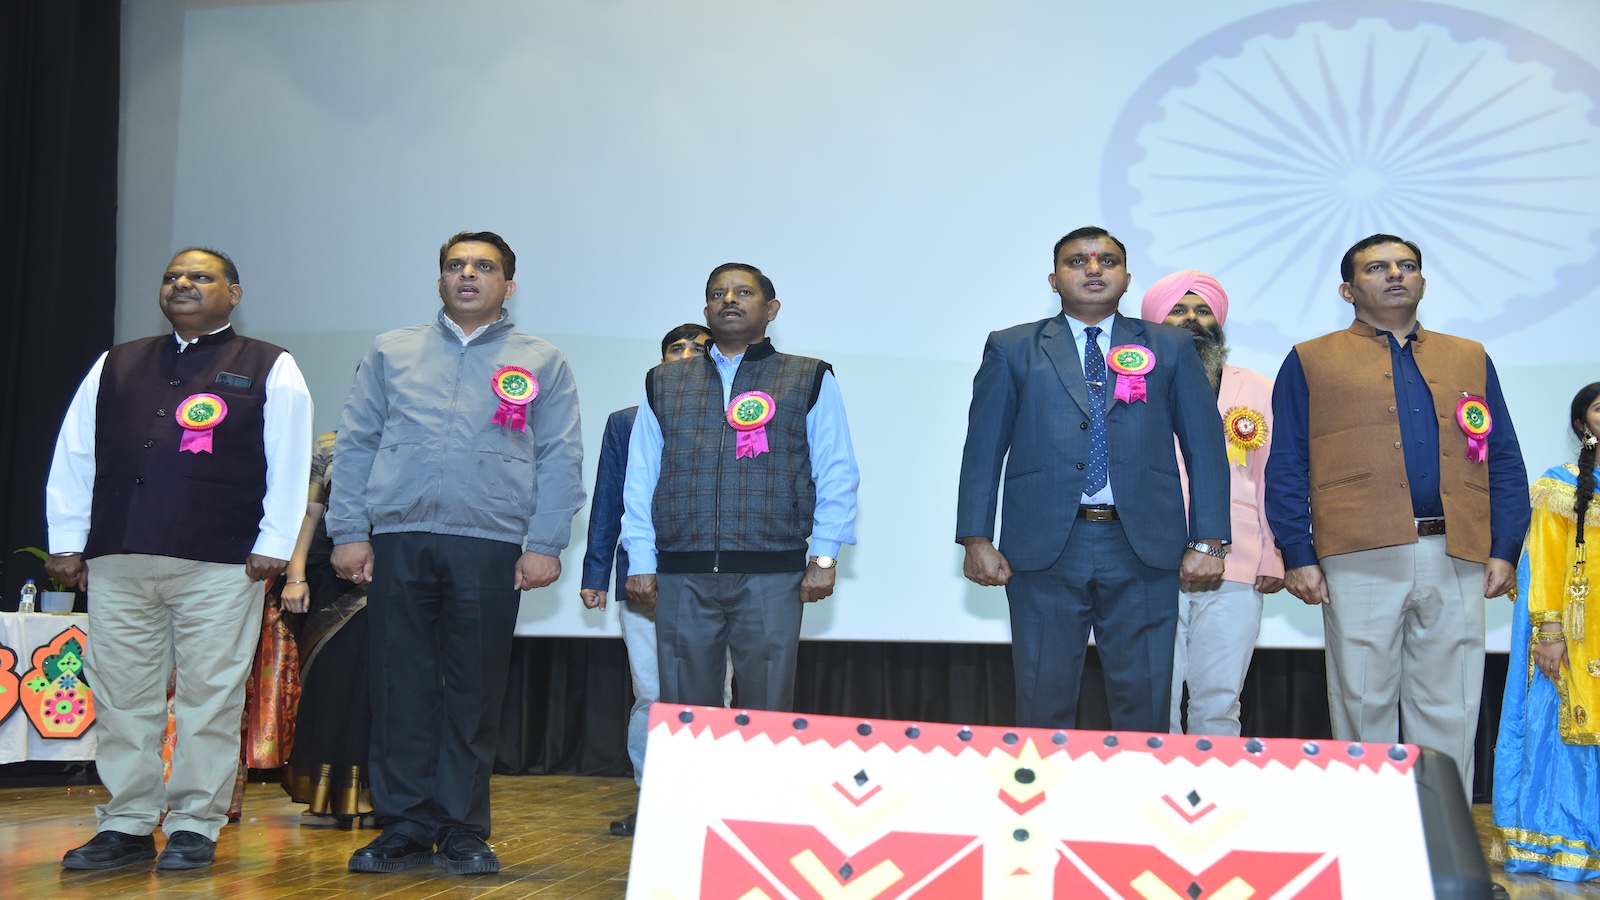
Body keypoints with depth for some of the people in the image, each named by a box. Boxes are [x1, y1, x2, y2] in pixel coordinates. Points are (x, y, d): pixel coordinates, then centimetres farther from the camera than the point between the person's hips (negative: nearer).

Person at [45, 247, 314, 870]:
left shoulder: (269, 370, 7)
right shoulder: (114, 367, 18)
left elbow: (287, 464, 1)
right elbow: (73, 455, 15)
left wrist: (272, 545, -7)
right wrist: (66, 541, 8)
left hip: (221, 563, -3)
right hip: (117, 562, 4)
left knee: (210, 698, -1)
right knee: (123, 698, 6)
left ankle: (195, 827, 8)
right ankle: (126, 825, 15)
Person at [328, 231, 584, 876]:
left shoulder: (541, 363, 11)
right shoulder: (391, 353, 15)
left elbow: (560, 460, 5)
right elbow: (354, 445, 11)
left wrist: (544, 545, -5)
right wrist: (348, 531, 1)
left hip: (490, 549, -1)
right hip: (398, 542, 1)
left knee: (474, 696, 2)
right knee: (401, 691, 2)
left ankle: (463, 832, 11)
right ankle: (404, 829, 11)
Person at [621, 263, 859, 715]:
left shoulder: (810, 380, 10)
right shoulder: (664, 384, 16)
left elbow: (836, 474, 6)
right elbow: (641, 476, 13)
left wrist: (824, 556, -3)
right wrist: (641, 562, 5)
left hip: (771, 575, -2)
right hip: (681, 576, 2)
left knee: (767, 715, 0)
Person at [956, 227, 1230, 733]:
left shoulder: (1171, 348, 12)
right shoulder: (1011, 349, 10)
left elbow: (1205, 447, 8)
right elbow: (983, 448, 6)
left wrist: (1208, 541, 0)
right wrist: (976, 539, -2)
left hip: (1143, 547, 1)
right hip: (1044, 547, 0)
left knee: (1144, 704, 4)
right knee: (1045, 702, 5)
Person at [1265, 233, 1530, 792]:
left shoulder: (1472, 359, 19)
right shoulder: (1311, 362, 10)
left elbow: (1505, 463, 14)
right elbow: (1286, 468, 4)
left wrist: (1504, 550, 3)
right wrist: (1297, 556, -5)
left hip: (1456, 558, 3)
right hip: (1361, 559, -2)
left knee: (1450, 712, 6)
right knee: (1364, 706, 3)